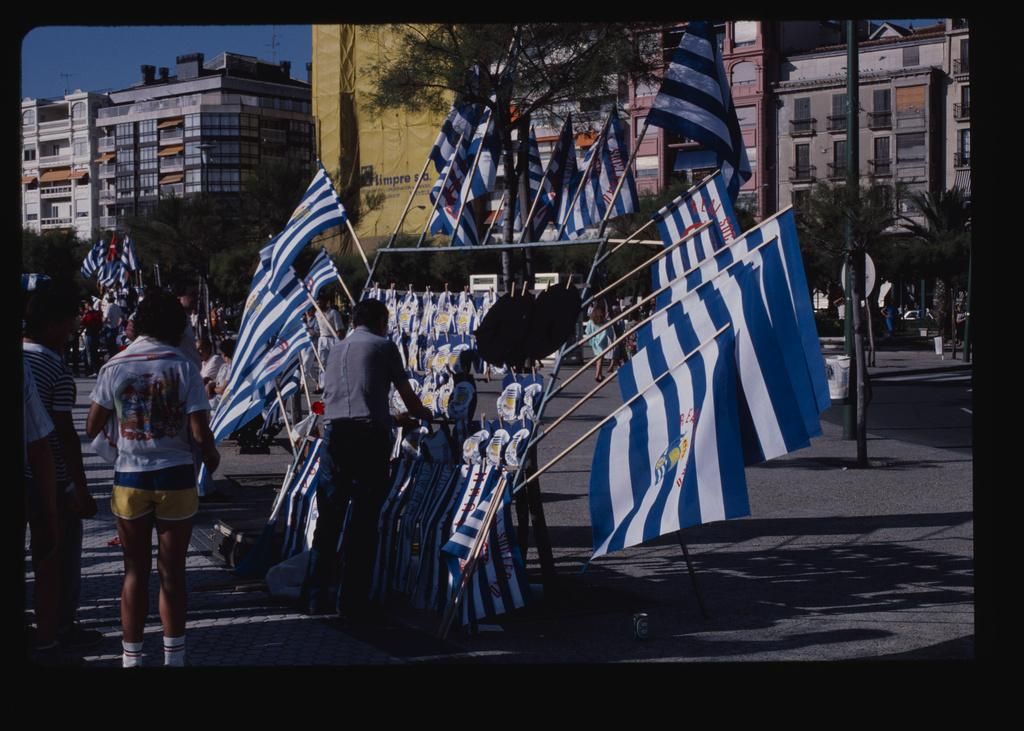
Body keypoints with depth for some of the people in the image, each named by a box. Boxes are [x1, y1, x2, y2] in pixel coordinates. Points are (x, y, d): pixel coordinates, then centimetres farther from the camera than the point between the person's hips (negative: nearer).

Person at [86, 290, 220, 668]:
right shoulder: (183, 366, -9)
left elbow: (92, 427, 1)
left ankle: (131, 658, 16)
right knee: (172, 572, 8)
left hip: (130, 478, 2)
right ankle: (173, 656, 15)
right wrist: (211, 459, 8)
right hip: (175, 476, -1)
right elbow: (200, 433, -12)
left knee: (135, 572, 11)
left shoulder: (114, 367, -3)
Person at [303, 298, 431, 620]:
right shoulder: (384, 346, 8)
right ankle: (354, 602, 2)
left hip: (336, 433, 5)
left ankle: (315, 596, 12)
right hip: (370, 433, -5)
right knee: (365, 519, 0)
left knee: (328, 517, 9)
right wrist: (422, 414, 36)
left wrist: (392, 418, 44)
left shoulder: (336, 350, 25)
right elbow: (407, 394, 12)